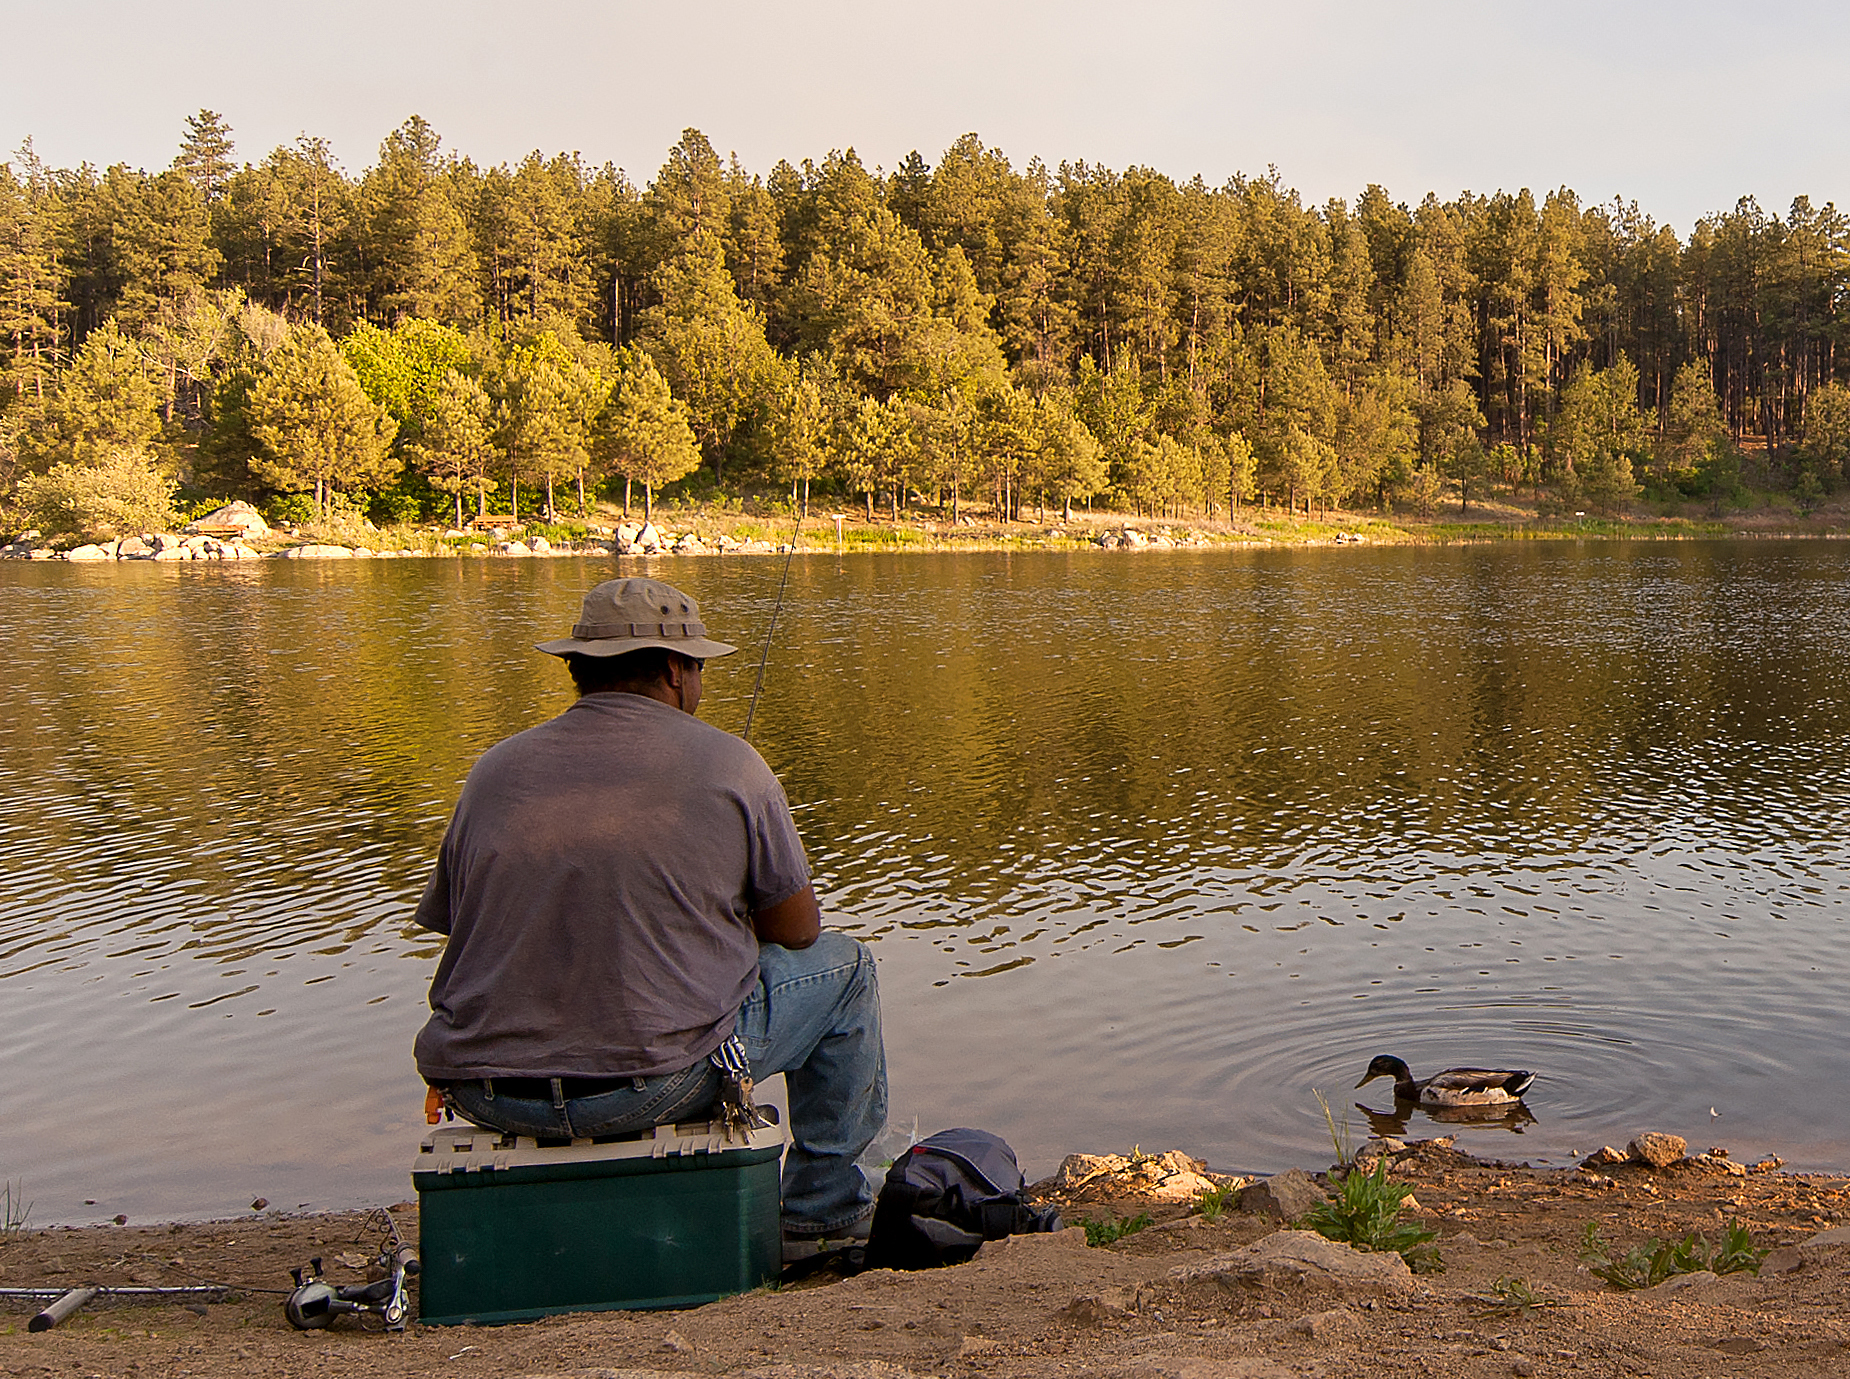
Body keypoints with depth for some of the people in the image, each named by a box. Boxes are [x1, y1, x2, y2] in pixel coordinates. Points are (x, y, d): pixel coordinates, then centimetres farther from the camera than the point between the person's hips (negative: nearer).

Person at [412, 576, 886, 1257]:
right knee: (843, 964, 18)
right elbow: (797, 930, 4)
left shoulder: (495, 768, 6)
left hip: (482, 1094, 5)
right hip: (657, 1084, -4)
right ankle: (822, 1210, 27)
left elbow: (451, 923, 15)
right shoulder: (727, 765, -3)